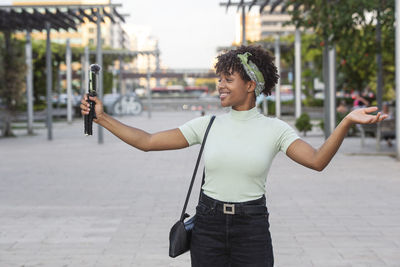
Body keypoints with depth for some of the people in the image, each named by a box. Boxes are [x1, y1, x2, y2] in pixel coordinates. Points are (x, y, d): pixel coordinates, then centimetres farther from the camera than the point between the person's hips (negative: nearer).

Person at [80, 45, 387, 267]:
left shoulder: (275, 129, -2)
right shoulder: (207, 125, 3)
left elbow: (316, 160, -16)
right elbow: (146, 141, 2)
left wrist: (347, 122, -29)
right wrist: (102, 117, -4)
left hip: (252, 229, -2)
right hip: (209, 226, 2)